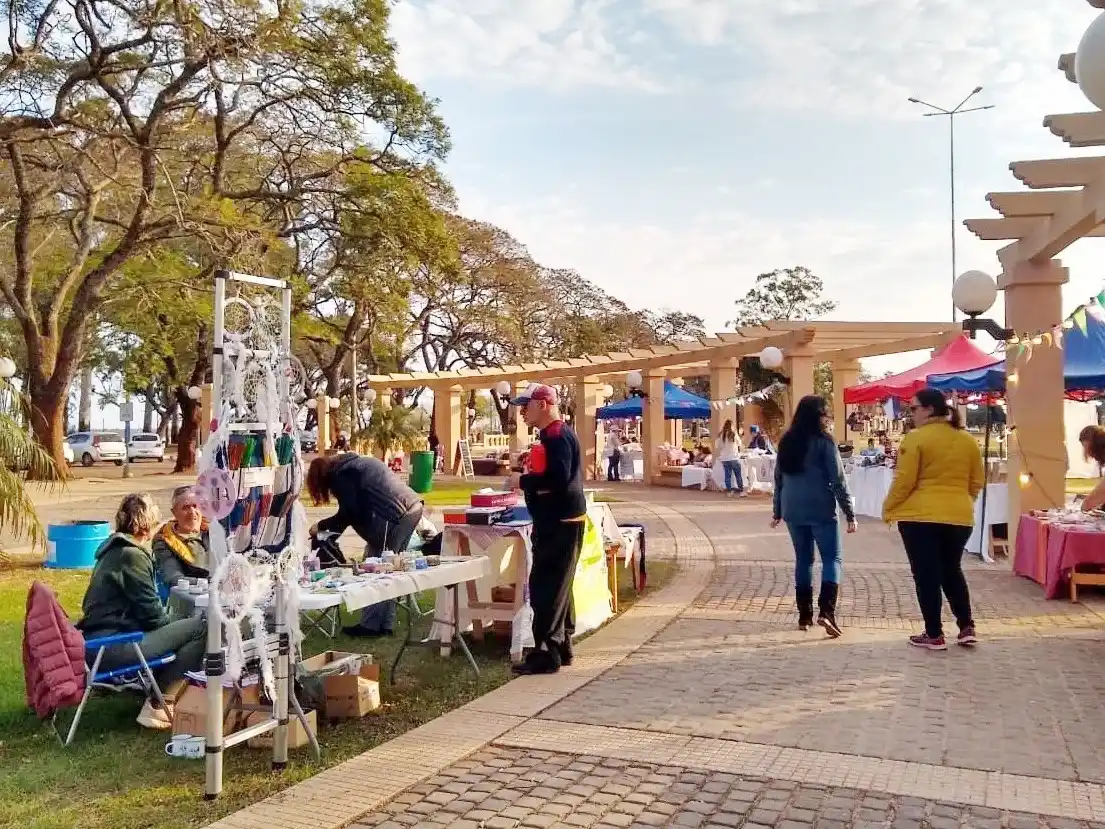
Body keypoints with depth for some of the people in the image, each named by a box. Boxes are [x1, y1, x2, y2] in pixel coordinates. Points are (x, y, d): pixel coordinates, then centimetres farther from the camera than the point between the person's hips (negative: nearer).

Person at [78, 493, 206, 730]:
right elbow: (151, 612, -12)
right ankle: (158, 707, -7)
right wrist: (174, 626, 6)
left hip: (96, 640, 10)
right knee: (200, 627, -13)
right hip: (111, 647, -10)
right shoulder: (132, 555, -13)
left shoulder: (115, 548, 17)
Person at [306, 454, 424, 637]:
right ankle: (385, 624, 18)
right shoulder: (353, 463, 25)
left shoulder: (340, 475, -3)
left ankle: (370, 625, 6)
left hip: (395, 516, -9)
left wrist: (321, 526, 6)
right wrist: (333, 527, 25)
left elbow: (349, 513, -6)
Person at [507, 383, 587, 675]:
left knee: (545, 587, -7)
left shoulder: (557, 436, -16)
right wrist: (526, 479, 9)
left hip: (560, 523, -11)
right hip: (554, 522, 11)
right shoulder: (551, 435, 17)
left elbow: (557, 478, -27)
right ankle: (562, 646, 24)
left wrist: (522, 481, -16)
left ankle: (546, 653, -2)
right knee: (556, 586, 16)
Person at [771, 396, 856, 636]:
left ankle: (804, 615, 14)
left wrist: (777, 511, 23)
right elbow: (838, 480, -10)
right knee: (832, 558, 2)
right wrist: (850, 513, -5)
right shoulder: (824, 441, -8)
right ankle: (826, 611, -14)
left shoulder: (786, 442, 9)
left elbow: (779, 478, 15)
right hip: (820, 509, -5)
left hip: (793, 510, 5)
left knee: (803, 559, 13)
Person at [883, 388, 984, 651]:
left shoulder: (916, 438, -10)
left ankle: (934, 634, 8)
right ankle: (967, 628, 18)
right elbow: (977, 482, 13)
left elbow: (904, 481, -11)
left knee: (926, 574, 4)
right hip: (959, 517, 5)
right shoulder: (968, 440, 8)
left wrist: (888, 509, 1)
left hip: (920, 516, -5)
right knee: (952, 570, 21)